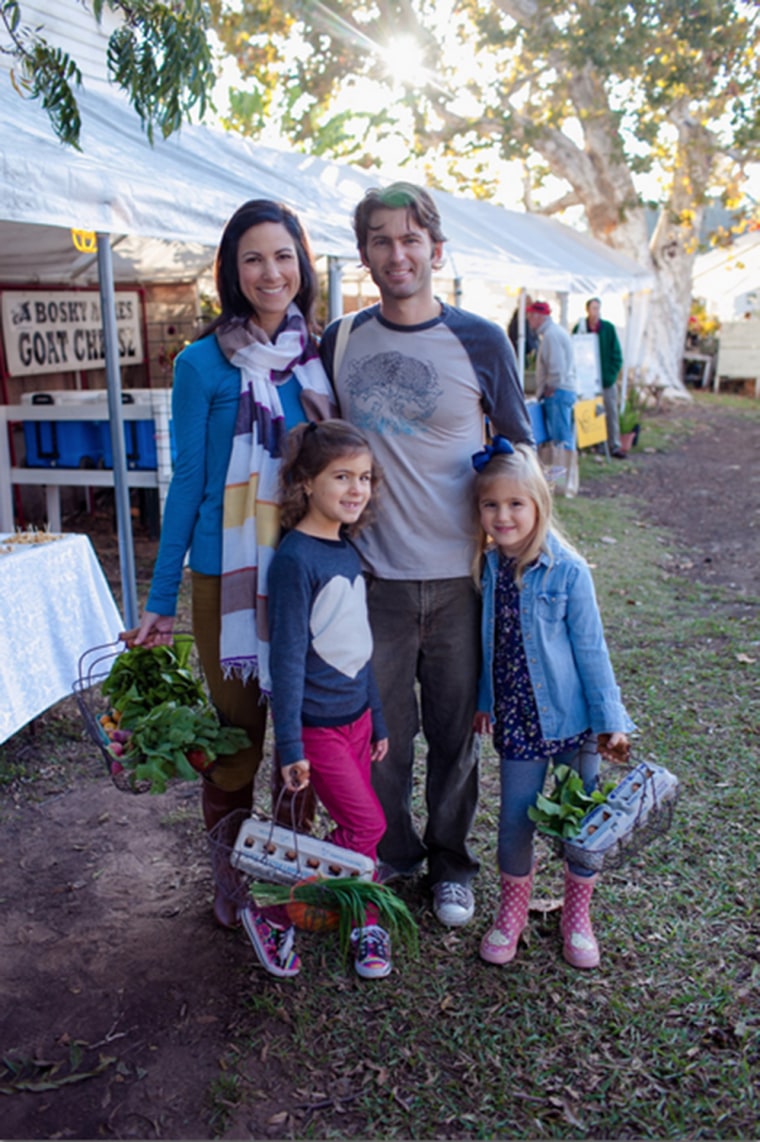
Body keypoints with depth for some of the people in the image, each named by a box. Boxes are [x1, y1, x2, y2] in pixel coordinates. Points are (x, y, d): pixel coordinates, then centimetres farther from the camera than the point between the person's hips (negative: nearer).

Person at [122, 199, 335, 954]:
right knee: (238, 732, 6)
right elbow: (187, 481, -4)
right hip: (230, 572, -4)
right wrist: (161, 601, -3)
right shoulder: (204, 364, -6)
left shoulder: (319, 358, 5)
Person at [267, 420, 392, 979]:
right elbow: (287, 657, -19)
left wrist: (378, 718, 17)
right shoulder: (295, 558, -19)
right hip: (316, 722, -7)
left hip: (355, 715, 7)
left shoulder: (349, 551, 6)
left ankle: (363, 923, 29)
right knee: (367, 824, -3)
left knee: (356, 827, 14)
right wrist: (290, 745, -19)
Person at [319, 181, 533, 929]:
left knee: (454, 732, 11)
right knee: (382, 729, 11)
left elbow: (520, 453, 4)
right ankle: (392, 855, 34)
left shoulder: (480, 342, -4)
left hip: (460, 577, -1)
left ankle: (450, 862, 33)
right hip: (373, 577, 2)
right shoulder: (339, 341, 3)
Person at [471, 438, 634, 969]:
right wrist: (485, 699, 16)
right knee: (515, 819, 9)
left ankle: (577, 915, 34)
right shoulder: (489, 566, -2)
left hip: (570, 717, -2)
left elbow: (591, 648, -9)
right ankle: (513, 910, 34)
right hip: (517, 720, 3)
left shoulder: (568, 571, -14)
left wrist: (610, 719, -6)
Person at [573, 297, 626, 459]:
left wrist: (611, 376, -7)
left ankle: (614, 446, 9)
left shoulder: (609, 328, 2)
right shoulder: (579, 328, -1)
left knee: (611, 412, 3)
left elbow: (617, 355, 2)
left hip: (607, 379, 1)